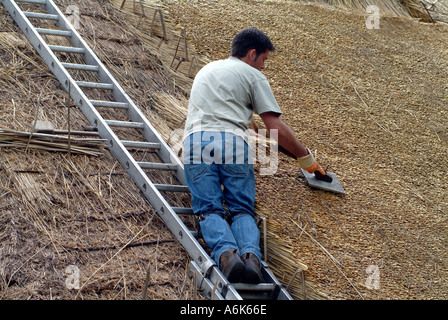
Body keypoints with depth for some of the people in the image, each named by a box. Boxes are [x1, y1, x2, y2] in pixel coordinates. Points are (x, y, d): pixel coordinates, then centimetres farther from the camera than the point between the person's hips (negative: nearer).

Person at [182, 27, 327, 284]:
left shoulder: (206, 70, 34)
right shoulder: (253, 75, 15)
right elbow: (276, 128, 7)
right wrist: (306, 157, 18)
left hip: (196, 140, 3)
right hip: (233, 142, -3)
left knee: (210, 209, -5)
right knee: (241, 209, -1)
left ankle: (226, 253, -34)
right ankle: (251, 255, -30)